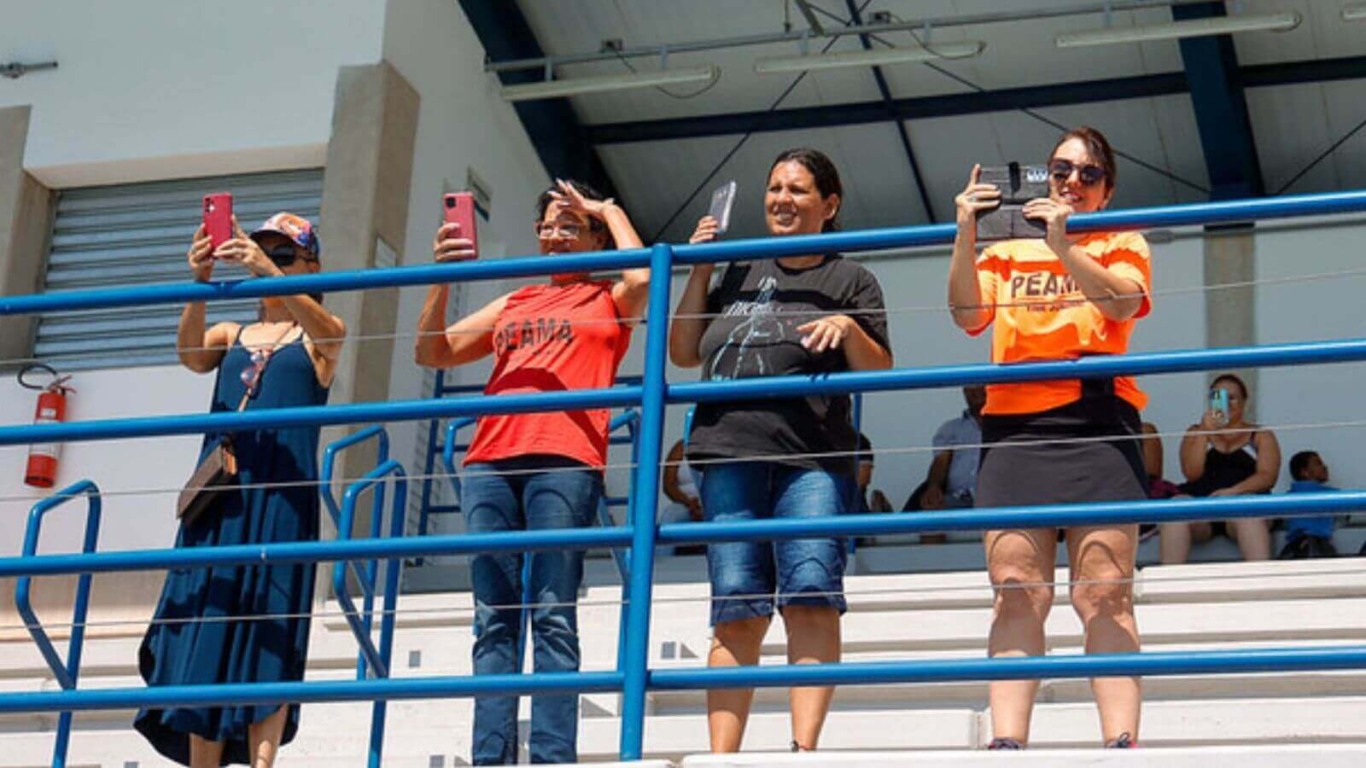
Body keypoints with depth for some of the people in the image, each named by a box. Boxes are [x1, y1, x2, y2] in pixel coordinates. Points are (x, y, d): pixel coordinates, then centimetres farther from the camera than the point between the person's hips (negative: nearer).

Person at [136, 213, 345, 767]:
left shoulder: (319, 335, 11)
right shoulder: (232, 336, 19)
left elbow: (324, 331, -14)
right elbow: (190, 354, -3)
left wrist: (270, 273, -29)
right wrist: (199, 281, -20)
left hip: (282, 497, -4)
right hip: (219, 495, 4)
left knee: (267, 634, -10)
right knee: (203, 637, -3)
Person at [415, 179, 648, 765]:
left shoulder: (608, 300, 16)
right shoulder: (514, 304, 28)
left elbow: (642, 277, -8)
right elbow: (431, 352, 25)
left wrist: (612, 210, 7)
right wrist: (443, 277, 12)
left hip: (565, 459, -5)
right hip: (490, 461, 5)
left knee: (552, 615, -12)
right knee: (494, 619, -2)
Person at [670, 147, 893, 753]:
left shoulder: (851, 280, 17)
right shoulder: (738, 276, 27)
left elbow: (879, 372, 10)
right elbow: (681, 353, 23)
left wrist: (850, 329, -9)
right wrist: (699, 272, 15)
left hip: (812, 458, -3)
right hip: (732, 451, 3)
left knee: (811, 595, -18)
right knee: (736, 607, -4)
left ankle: (804, 747, -23)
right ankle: (722, 755, -7)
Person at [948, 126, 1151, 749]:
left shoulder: (1122, 244, 18)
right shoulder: (1005, 253, 24)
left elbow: (1123, 302, -4)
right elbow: (969, 314, 7)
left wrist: (1062, 244, -14)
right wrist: (966, 235, -4)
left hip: (1096, 422, -2)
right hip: (1013, 425, 2)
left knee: (1105, 591, -12)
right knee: (1017, 592, -8)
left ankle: (1121, 742, -17)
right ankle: (1006, 743, -15)